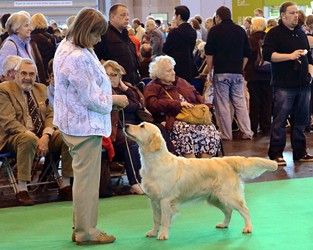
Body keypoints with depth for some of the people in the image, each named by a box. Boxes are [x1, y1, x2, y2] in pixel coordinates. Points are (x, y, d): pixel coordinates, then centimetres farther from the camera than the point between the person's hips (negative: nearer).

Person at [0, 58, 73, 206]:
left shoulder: (41, 89, 16)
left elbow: (50, 115, 9)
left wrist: (46, 136, -12)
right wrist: (32, 136, -24)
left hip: (42, 135, 6)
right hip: (14, 137, -6)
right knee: (29, 139, -39)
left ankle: (65, 186, -11)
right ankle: (22, 190, -32)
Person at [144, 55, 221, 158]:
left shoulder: (181, 82, 26)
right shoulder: (152, 88, 7)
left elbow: (197, 95, 27)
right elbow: (153, 104, -12)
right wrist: (178, 104, -16)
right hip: (173, 120, -5)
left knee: (210, 128, -23)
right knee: (184, 129, -38)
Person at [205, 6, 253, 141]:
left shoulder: (215, 30, -1)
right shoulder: (241, 31, 11)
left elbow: (209, 53, -4)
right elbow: (246, 54, 14)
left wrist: (209, 70, 3)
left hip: (221, 73, -4)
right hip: (237, 73, 4)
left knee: (223, 105, -1)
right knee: (240, 104, 7)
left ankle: (226, 135, -1)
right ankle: (247, 133, 3)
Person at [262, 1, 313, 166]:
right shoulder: (274, 33, -2)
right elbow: (267, 54, -15)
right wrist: (290, 56, -20)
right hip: (284, 85, -6)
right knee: (280, 120, -6)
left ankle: (300, 152, 17)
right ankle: (276, 154, -1)